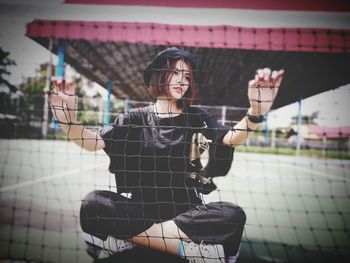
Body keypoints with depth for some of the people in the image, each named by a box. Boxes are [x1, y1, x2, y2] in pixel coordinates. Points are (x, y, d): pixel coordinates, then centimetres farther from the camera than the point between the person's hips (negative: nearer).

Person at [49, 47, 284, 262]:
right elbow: (93, 142, -8)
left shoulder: (196, 118, 4)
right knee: (93, 203, -27)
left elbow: (232, 138, -13)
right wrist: (69, 120, -30)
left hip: (187, 210, 0)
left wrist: (256, 113, -35)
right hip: (141, 209, 0)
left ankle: (133, 237, -24)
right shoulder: (136, 119, 4)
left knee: (233, 215, -28)